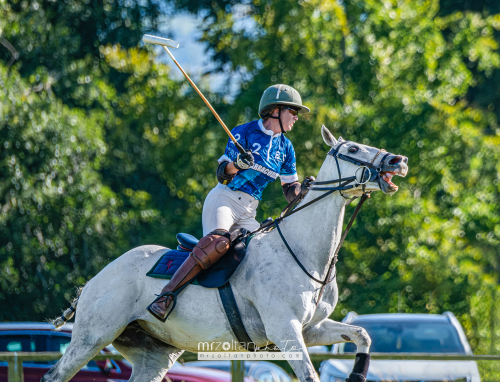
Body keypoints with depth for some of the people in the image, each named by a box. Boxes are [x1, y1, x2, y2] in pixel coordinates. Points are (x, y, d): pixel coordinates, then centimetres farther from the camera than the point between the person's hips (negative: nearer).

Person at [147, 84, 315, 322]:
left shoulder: (285, 147, 16)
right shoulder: (244, 133, 0)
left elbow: (290, 193, 17)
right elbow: (221, 175, -1)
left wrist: (303, 188, -5)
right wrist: (236, 164, -22)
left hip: (248, 213, 7)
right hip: (224, 200, -7)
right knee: (218, 242, -33)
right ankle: (166, 296, -38)